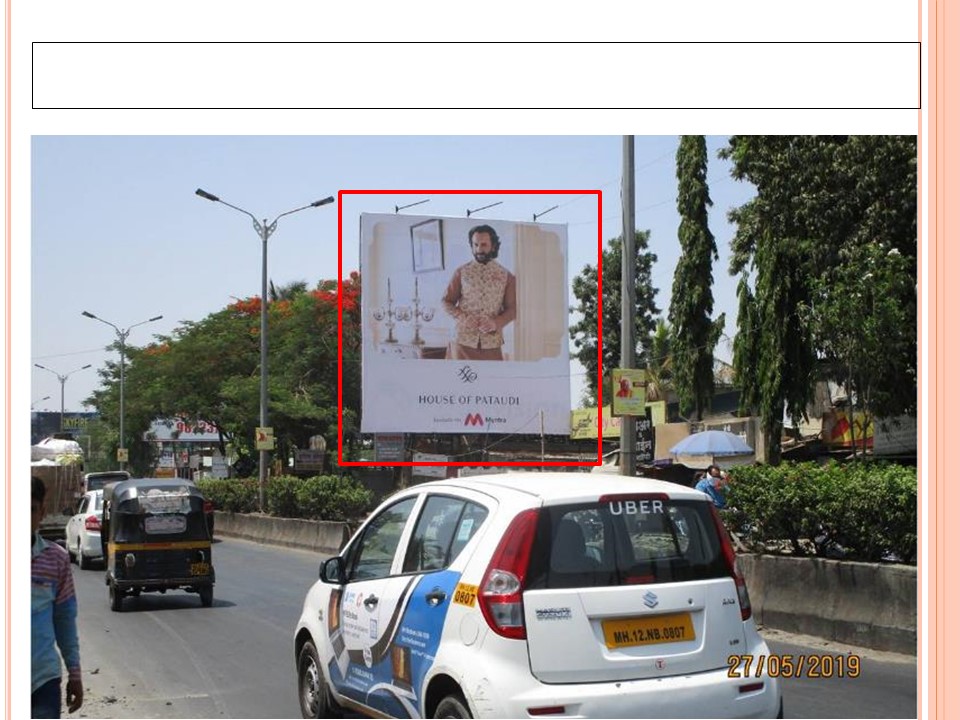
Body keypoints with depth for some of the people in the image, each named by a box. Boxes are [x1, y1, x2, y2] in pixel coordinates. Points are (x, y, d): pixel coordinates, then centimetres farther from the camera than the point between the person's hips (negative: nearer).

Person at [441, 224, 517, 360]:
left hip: (491, 343, 1)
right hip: (464, 340, -1)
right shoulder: (461, 272, 4)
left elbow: (512, 309, 7)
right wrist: (463, 318, -13)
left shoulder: (506, 276, 6)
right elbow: (447, 301, 6)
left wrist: (496, 322, -13)